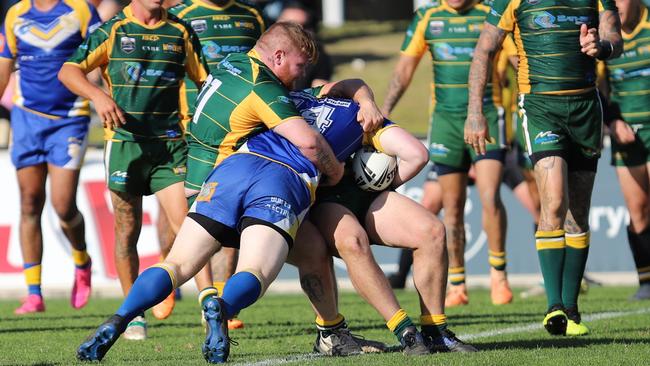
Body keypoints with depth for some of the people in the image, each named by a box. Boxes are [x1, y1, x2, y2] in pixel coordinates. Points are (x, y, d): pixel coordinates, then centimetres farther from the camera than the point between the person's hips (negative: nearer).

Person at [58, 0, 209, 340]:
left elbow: (204, 79, 16)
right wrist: (98, 95, -19)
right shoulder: (112, 31, 3)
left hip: (170, 143, 1)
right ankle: (134, 312, 17)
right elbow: (68, 70, -1)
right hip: (124, 143, -1)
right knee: (128, 231, 5)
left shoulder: (180, 32, 9)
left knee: (187, 224, -11)